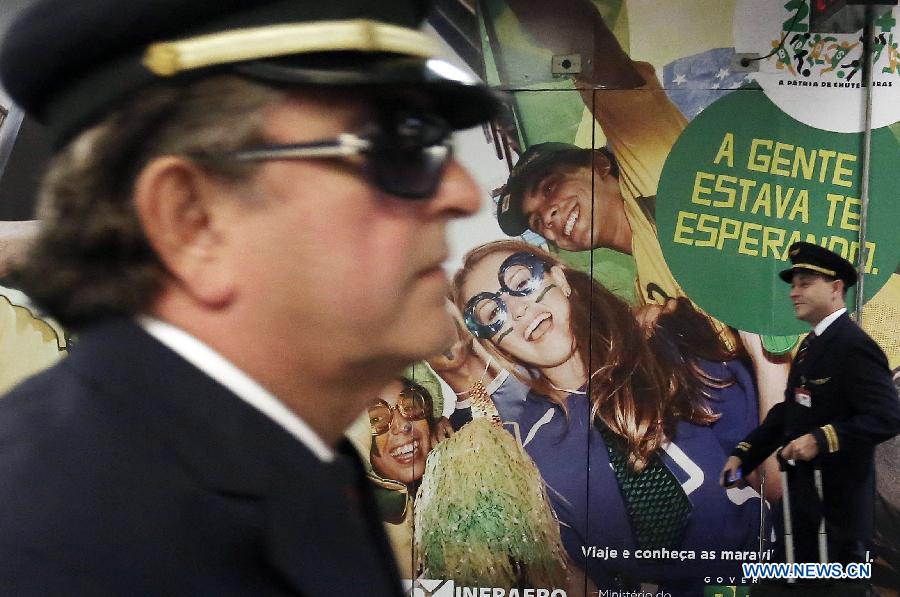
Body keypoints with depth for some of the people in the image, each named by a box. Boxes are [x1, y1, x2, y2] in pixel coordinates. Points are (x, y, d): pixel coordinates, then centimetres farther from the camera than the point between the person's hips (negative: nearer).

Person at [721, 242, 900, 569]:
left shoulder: (855, 346, -17)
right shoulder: (812, 344, 13)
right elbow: (789, 409, 16)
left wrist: (822, 439, -33)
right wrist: (743, 454, 7)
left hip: (838, 496, -9)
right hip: (804, 489, 9)